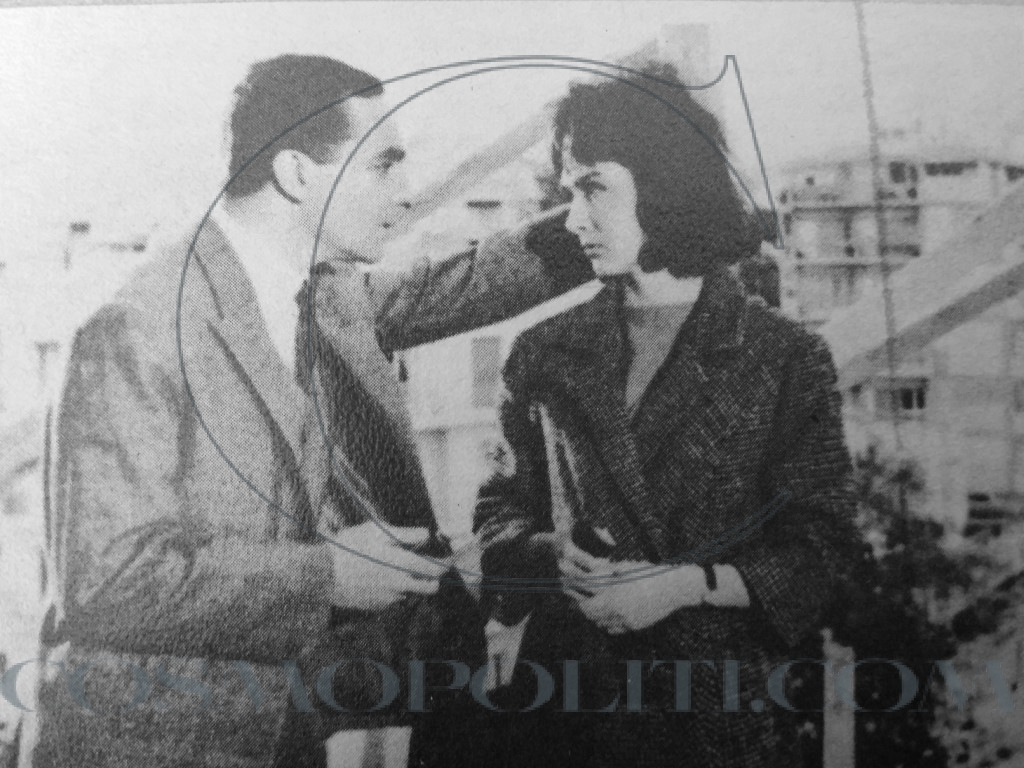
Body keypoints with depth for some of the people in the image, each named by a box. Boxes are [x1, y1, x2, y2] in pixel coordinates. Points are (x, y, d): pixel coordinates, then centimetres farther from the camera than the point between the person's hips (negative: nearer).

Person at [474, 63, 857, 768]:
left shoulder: (788, 360, -7)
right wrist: (552, 555, -14)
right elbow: (500, 511, 6)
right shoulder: (546, 353, 2)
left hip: (716, 707, -2)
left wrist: (687, 585, -20)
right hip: (561, 691, 3)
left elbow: (814, 551, -7)